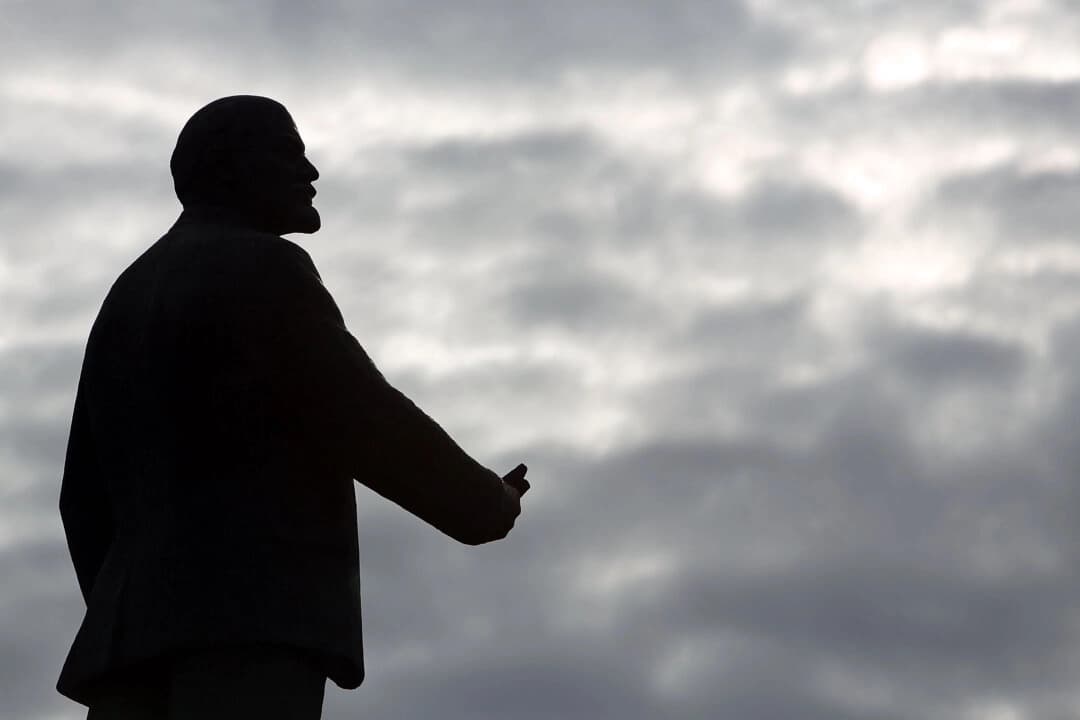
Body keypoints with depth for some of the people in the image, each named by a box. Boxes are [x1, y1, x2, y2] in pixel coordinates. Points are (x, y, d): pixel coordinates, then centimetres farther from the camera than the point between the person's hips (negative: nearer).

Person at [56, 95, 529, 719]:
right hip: (250, 617, -9)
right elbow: (362, 420, -5)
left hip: (146, 625, 9)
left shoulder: (129, 303, 29)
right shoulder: (259, 269, 2)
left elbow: (89, 498, 26)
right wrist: (484, 503, 10)